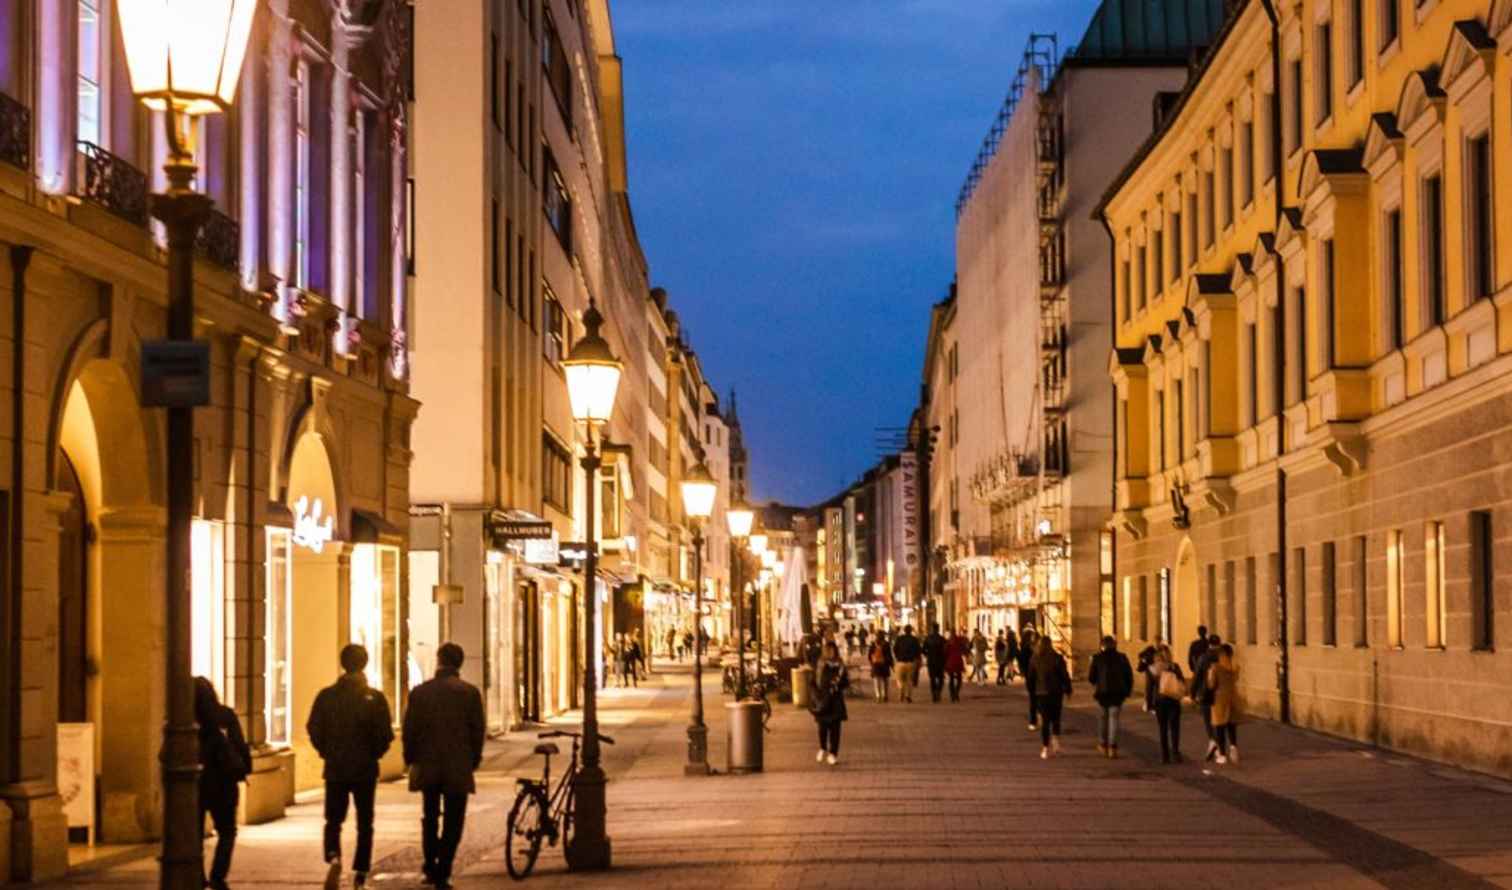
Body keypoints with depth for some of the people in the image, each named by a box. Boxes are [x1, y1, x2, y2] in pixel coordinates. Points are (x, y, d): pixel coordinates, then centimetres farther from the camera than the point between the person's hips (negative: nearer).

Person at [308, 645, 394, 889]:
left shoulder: (327, 696, -4)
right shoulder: (375, 698, -8)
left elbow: (314, 729, -4)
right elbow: (385, 735, -10)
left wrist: (327, 752, 10)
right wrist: (372, 755, 7)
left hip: (335, 768, 1)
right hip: (365, 770, -1)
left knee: (333, 820, 11)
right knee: (364, 824, 11)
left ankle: (334, 858, -17)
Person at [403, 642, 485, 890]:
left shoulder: (420, 691, -1)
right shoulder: (470, 692, -6)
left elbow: (410, 729, 1)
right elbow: (477, 730, -4)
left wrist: (411, 759, 12)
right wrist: (474, 761, 8)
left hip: (427, 766, 2)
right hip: (458, 767, -2)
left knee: (430, 818, 18)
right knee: (453, 822, 3)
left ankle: (430, 868, 19)